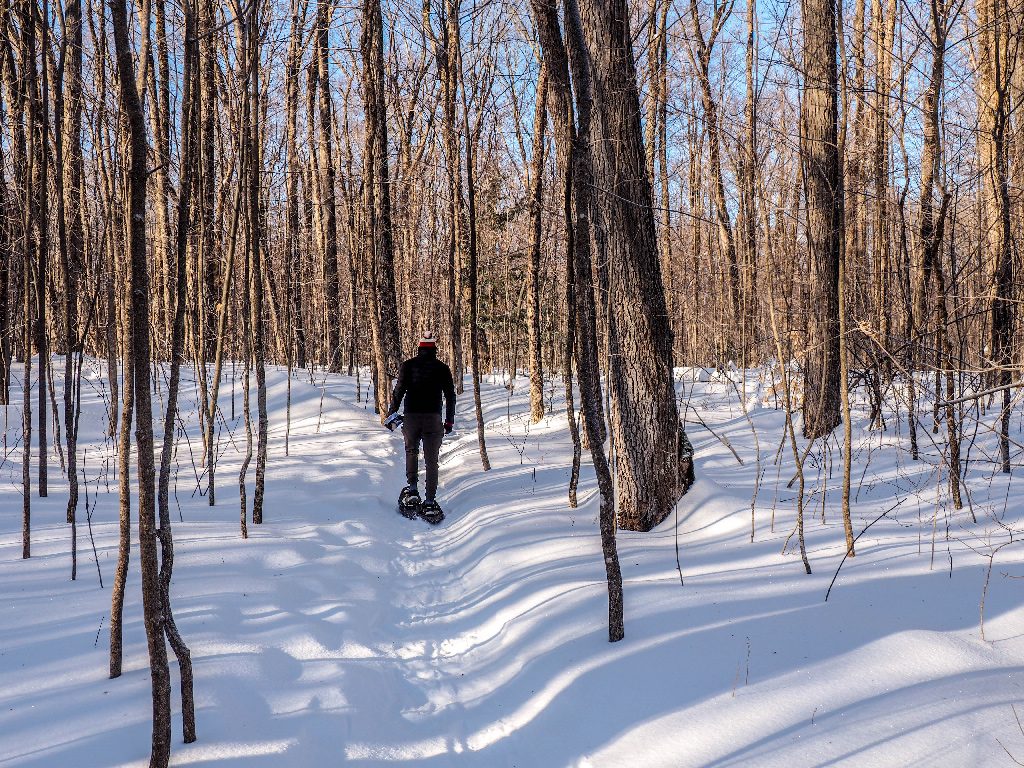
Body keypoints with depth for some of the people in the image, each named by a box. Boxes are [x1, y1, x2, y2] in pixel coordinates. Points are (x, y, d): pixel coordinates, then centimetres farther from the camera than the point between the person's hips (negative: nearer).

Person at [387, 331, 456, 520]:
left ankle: (412, 489, 7)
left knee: (411, 451, 22)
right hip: (433, 418, 0)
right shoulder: (442, 368, 4)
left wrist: (392, 413, 6)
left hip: (411, 417, 0)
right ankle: (430, 501, 0)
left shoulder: (408, 365, 1)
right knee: (431, 460, 4)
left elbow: (399, 391, -2)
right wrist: (449, 420, 15)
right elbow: (450, 396, 6)